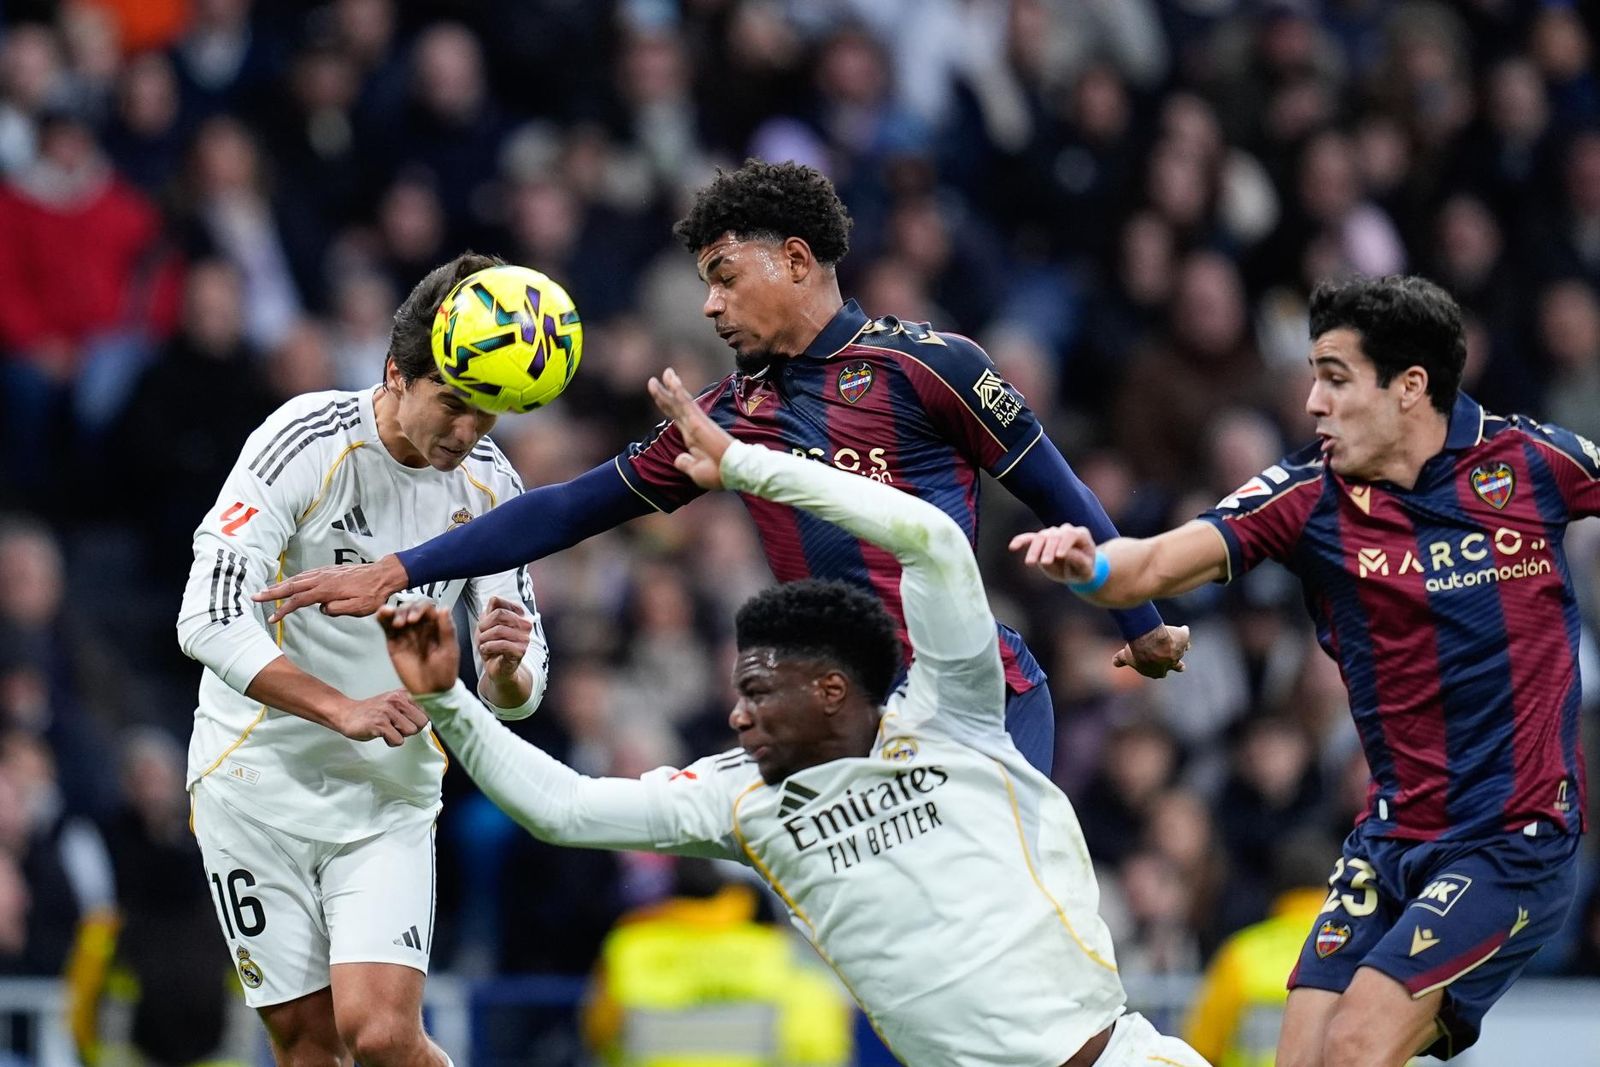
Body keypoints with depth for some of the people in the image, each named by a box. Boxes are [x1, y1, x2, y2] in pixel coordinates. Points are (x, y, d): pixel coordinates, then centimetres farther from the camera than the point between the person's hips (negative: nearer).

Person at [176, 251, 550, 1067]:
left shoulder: (490, 487, -1)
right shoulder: (305, 442, -15)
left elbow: (517, 693, 5)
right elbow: (208, 619, -21)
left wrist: (507, 672, -19)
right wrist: (341, 709, -29)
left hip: (391, 794, 2)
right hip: (259, 778, -2)